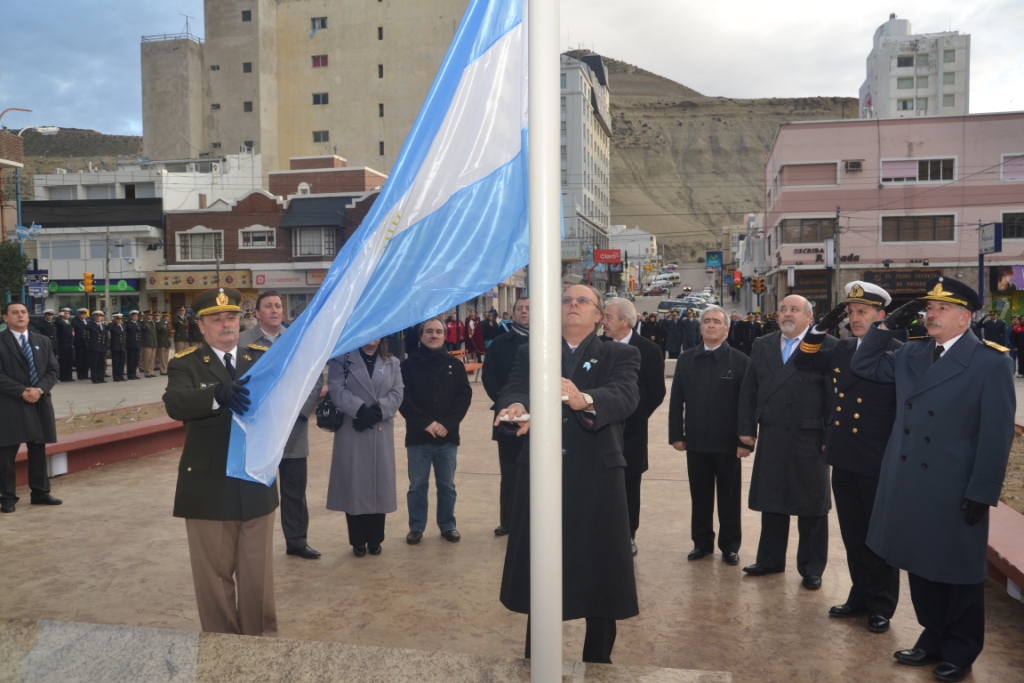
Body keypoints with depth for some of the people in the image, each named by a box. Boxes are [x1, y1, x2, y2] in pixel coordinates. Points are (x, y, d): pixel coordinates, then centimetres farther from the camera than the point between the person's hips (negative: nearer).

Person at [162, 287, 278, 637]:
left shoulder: (263, 358, 5)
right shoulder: (185, 363, -4)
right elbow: (175, 404, -24)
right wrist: (217, 394, -42)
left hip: (256, 482, 2)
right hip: (208, 487, -2)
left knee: (257, 572, 15)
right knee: (214, 573, 12)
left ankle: (262, 640, 30)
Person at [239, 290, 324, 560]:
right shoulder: (242, 342, -4)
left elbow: (316, 378, 2)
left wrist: (300, 410, -9)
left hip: (293, 429, 3)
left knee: (295, 490, 11)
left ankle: (297, 541, 24)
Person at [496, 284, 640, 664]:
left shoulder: (620, 356, 3)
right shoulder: (530, 354, 9)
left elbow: (624, 396, -18)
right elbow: (512, 391, -9)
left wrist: (584, 400, -40)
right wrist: (517, 408, -35)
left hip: (597, 480, -1)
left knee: (599, 573, 5)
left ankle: (598, 662, 26)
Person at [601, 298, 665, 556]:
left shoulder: (649, 350, -6)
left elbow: (657, 392, -2)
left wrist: (636, 417, -2)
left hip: (630, 431, -2)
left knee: (628, 485, 9)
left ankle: (628, 536, 22)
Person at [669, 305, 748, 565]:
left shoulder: (740, 361, -4)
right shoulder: (686, 359, 6)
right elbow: (676, 400, 5)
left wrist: (745, 438, -10)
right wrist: (676, 434, 1)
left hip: (727, 442, -3)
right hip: (696, 441, 3)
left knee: (729, 497, 9)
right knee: (700, 495, 12)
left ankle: (730, 545, 22)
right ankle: (702, 542, 25)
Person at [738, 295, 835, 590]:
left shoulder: (827, 346, -7)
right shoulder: (762, 345, 8)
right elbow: (748, 391, 8)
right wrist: (746, 431, 3)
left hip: (809, 439, -4)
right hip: (770, 438, 5)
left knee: (811, 506, 8)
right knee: (771, 501, 14)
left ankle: (811, 568, 22)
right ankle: (770, 559, 29)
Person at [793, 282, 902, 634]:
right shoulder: (841, 349, 8)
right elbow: (803, 363, 12)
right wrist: (822, 327, -2)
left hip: (879, 462, -6)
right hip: (843, 459, 6)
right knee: (853, 535, 16)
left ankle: (881, 605, 23)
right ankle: (860, 596, 30)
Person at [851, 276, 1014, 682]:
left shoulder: (990, 362, -12)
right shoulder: (911, 354, 7)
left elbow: (996, 435, -14)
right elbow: (862, 366, 14)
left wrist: (982, 493, -16)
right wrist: (888, 326, 1)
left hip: (954, 492, -6)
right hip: (909, 485, 6)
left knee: (958, 573, 10)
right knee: (921, 568, 16)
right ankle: (933, 639, 33)